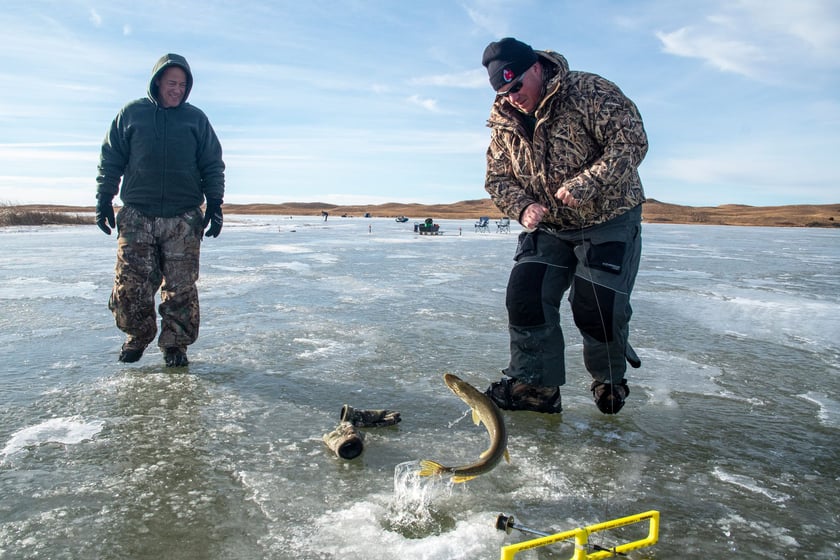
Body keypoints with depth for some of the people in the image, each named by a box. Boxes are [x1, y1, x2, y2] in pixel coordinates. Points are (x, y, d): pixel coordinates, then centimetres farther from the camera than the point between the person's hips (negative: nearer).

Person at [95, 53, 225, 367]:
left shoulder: (196, 118, 10)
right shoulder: (131, 114, 9)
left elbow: (213, 165, 10)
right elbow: (110, 160, 12)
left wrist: (215, 205, 1)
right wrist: (104, 200, 6)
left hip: (183, 219, 0)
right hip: (136, 215, 1)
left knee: (180, 287, -2)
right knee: (130, 284, -1)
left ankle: (175, 344, 10)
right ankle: (138, 336, 20)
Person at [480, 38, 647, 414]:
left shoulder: (589, 92, -18)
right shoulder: (504, 120, -1)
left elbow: (632, 142, -24)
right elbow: (497, 178, 3)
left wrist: (585, 185, -34)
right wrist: (523, 207, -17)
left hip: (609, 219, -5)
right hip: (549, 225, 5)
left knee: (597, 308, -9)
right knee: (525, 295, -8)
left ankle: (609, 380, 21)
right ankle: (534, 385, 4)